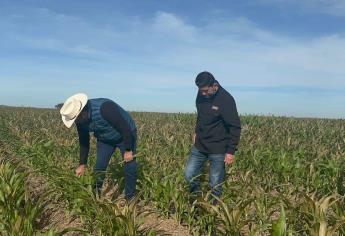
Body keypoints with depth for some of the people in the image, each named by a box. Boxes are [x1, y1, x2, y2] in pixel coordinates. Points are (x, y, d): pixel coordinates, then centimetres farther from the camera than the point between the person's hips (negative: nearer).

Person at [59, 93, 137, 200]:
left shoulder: (105, 108, -40)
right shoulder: (80, 120, -16)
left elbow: (126, 128, -33)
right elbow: (84, 141, -1)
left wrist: (128, 150, -25)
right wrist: (82, 164, 2)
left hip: (126, 135, -5)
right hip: (105, 139, 6)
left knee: (130, 168, -6)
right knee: (99, 167, -1)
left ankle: (130, 198, 12)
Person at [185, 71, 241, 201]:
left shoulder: (226, 100, -20)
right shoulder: (201, 94, -1)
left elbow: (235, 127, -17)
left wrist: (231, 151, -18)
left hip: (218, 150, -6)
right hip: (199, 146, 6)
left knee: (215, 185, 2)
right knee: (189, 175, 4)